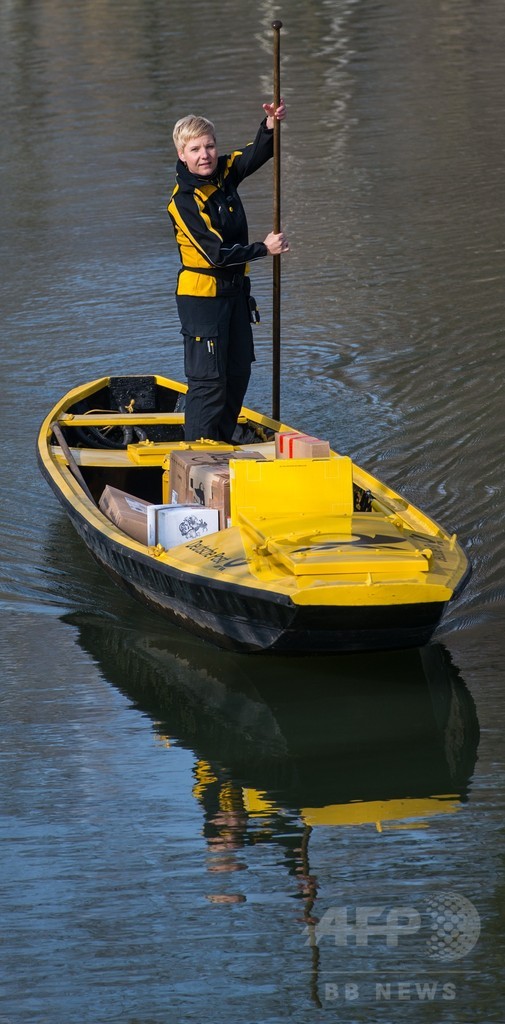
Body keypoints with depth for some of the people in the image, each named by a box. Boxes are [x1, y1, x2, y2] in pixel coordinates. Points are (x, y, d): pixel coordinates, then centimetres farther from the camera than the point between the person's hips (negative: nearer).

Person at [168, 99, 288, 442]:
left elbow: (258, 154, -5)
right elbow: (217, 253, -23)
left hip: (235, 288, 8)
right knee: (209, 378, -6)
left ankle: (222, 444, 26)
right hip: (201, 294, -8)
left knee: (239, 372, 14)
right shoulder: (183, 201, -20)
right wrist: (264, 249, -20)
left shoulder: (224, 173, 0)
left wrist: (271, 125, -26)